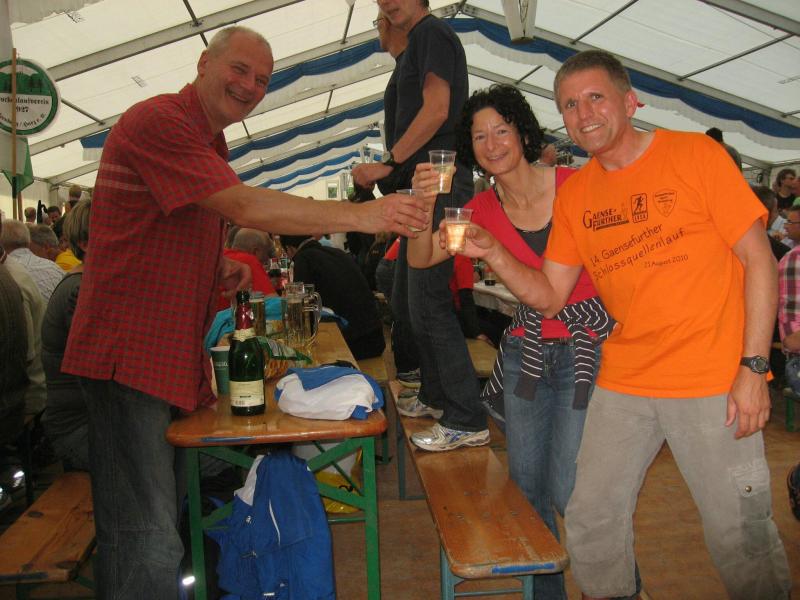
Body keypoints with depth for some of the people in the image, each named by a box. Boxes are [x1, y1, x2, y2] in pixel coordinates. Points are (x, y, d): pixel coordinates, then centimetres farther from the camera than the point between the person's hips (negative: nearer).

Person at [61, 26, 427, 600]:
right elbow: (244, 207, -23)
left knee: (140, 536, 17)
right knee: (149, 547, -8)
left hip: (171, 354, 10)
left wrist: (219, 267, 9)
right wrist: (362, 215, -24)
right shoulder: (160, 121, -12)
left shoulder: (207, 143, 21)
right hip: (130, 352, -10)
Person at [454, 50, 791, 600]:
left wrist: (754, 368, -13)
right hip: (622, 384, 4)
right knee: (591, 526, 10)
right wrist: (494, 254, -10)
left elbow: (759, 260, -5)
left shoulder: (696, 153, -5)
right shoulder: (574, 194, 7)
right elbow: (549, 298, 7)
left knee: (741, 539, 3)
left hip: (712, 382, -4)